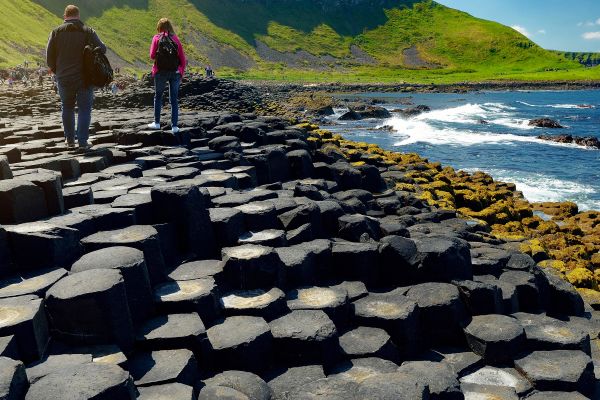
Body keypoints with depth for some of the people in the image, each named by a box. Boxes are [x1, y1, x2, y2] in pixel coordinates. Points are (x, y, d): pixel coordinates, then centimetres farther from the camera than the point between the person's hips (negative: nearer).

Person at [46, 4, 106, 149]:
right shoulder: (88, 31, -4)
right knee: (84, 109, 5)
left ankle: (70, 140, 24)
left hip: (64, 79, 2)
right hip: (84, 78, -2)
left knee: (67, 108, 19)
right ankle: (82, 142, 0)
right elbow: (102, 49, -14)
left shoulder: (56, 32, 2)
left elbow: (49, 56, -1)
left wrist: (56, 72, 13)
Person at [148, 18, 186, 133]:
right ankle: (174, 126, 4)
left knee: (158, 96, 14)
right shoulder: (175, 39, 3)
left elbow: (152, 55, -4)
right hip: (175, 72, 2)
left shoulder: (157, 38, -2)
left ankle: (157, 122, 17)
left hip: (161, 72, -1)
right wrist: (181, 72, 11)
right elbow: (182, 58, 3)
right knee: (174, 99, 6)